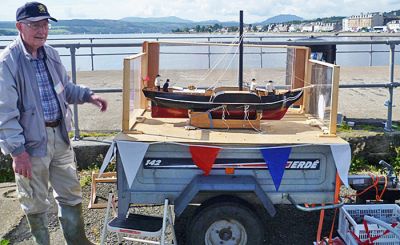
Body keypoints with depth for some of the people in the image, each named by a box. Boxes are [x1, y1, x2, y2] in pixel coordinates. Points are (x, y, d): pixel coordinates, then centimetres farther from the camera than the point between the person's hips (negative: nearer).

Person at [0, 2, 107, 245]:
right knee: (36, 202, 11)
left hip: (60, 135, 7)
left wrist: (88, 95, 4)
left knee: (71, 193, 17)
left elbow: (66, 88, 21)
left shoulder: (51, 54, 6)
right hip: (32, 141, -6)